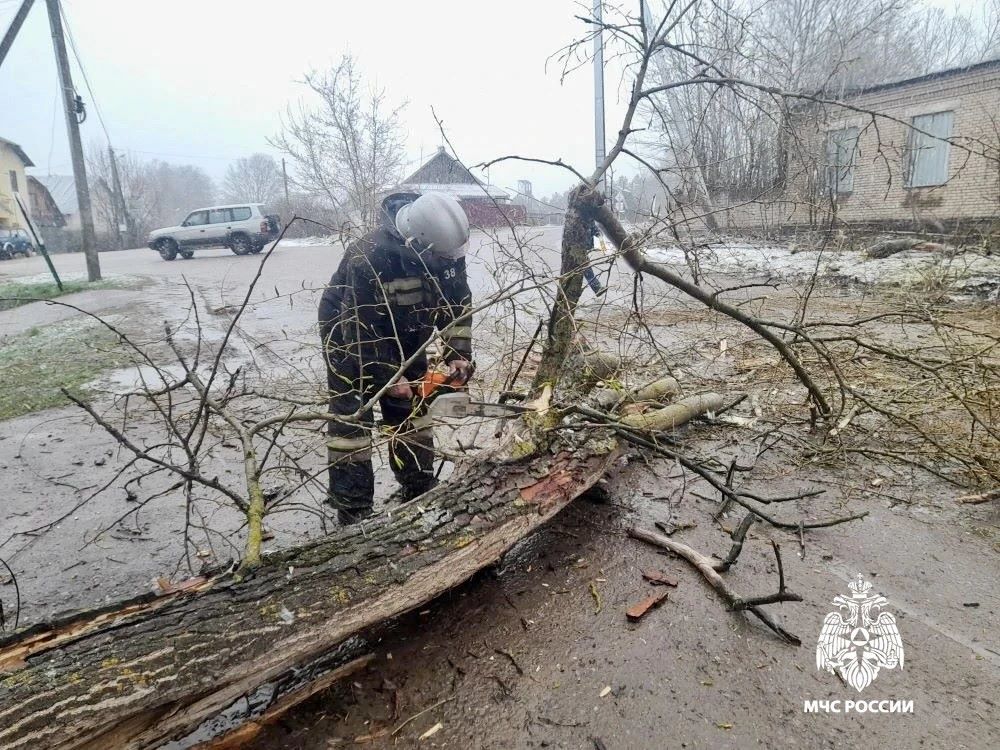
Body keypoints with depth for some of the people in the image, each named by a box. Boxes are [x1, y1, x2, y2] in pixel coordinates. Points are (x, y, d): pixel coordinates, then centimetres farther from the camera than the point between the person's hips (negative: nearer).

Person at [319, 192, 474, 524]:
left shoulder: (443, 243, -19)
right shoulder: (368, 257, -38)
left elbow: (458, 300, -8)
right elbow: (361, 329, -30)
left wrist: (458, 354, -16)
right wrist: (387, 378, -23)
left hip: (403, 333, 6)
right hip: (350, 334, -5)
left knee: (411, 409, 8)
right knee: (351, 418, -8)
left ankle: (421, 492, 21)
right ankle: (353, 512, -2)